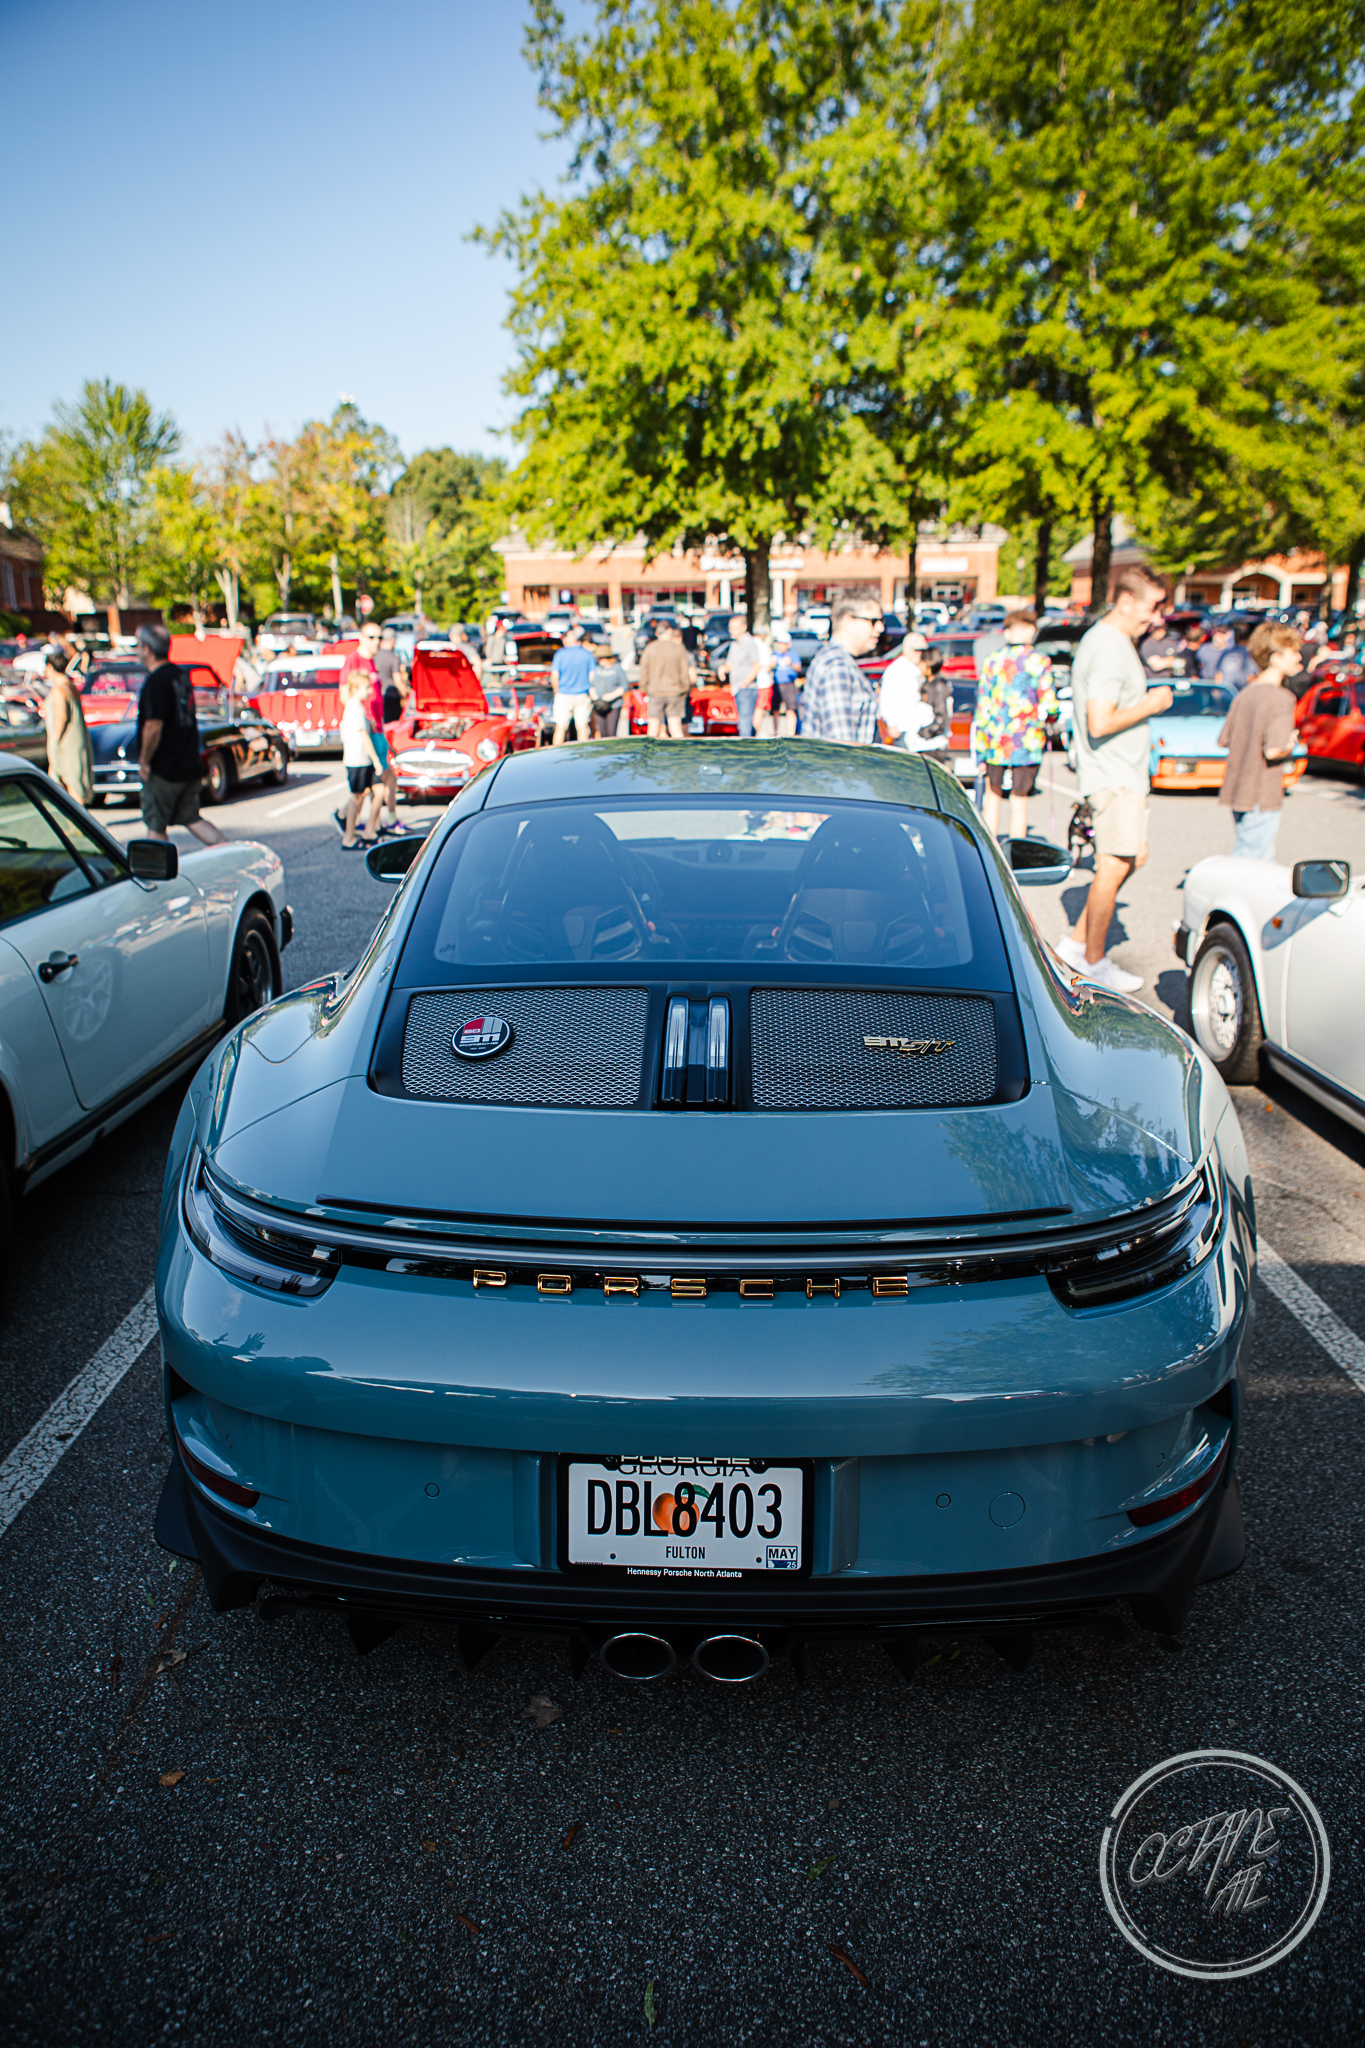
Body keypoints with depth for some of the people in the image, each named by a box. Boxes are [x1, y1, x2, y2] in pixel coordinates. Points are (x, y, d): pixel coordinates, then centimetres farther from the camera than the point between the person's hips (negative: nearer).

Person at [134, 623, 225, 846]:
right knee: (191, 818, 14)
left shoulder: (156, 681, -17)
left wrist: (144, 761, -13)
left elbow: (154, 727, -23)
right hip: (191, 766, 8)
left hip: (164, 769, -8)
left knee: (155, 826, 4)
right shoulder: (182, 675, 10)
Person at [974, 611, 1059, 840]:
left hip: (995, 741, 2)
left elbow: (982, 704, 1)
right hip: (1028, 742, -2)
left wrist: (980, 750, 5)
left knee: (992, 796, 16)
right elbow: (1049, 705, -9)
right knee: (1019, 802, 6)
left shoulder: (992, 660, 2)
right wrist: (1048, 719, 16)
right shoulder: (1039, 661, -4)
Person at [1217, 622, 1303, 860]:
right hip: (1262, 796, -9)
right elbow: (1273, 751, -24)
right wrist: (1290, 745, -4)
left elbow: (1223, 741, 14)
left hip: (1237, 791, 9)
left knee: (1264, 859, 21)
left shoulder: (1243, 695, 9)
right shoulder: (1281, 698, -16)